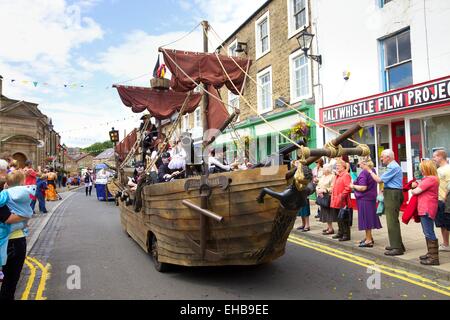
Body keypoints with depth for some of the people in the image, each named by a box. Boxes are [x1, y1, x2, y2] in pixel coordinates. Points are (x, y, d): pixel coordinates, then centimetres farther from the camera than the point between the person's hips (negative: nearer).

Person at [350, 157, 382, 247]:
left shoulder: (364, 173, -21)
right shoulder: (372, 170, 8)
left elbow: (363, 187, -25)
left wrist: (353, 186, -10)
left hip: (364, 199, -9)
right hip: (371, 197, 9)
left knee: (366, 218, 0)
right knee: (369, 218, 18)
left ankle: (368, 240, 8)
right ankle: (369, 237, 31)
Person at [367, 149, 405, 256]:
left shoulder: (393, 167, -17)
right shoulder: (394, 166, 17)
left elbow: (379, 180, -16)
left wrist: (370, 171, -6)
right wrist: (385, 190, 11)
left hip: (392, 195, -11)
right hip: (392, 194, 11)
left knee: (392, 221, -8)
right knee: (392, 220, 17)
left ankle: (397, 248, -3)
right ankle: (395, 244, 26)